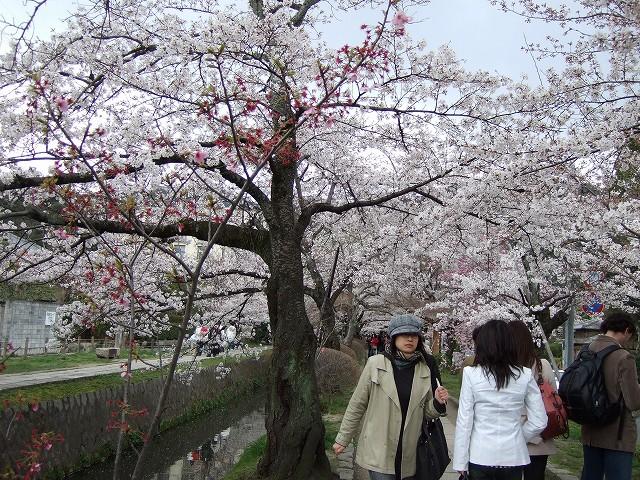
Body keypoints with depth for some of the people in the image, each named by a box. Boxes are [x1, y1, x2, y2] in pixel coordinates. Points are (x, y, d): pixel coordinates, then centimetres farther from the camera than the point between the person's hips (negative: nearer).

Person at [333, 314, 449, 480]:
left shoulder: (424, 370, 3)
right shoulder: (376, 363, -6)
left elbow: (425, 412, 11)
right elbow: (357, 405, 0)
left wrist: (438, 402, -9)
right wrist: (342, 439, 3)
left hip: (409, 456, 3)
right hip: (378, 452, -3)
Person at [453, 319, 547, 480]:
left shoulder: (471, 374, -11)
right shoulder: (525, 375, -5)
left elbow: (464, 422, -9)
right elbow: (539, 422, -1)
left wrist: (461, 462, -2)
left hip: (481, 456, -2)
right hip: (513, 457, 2)